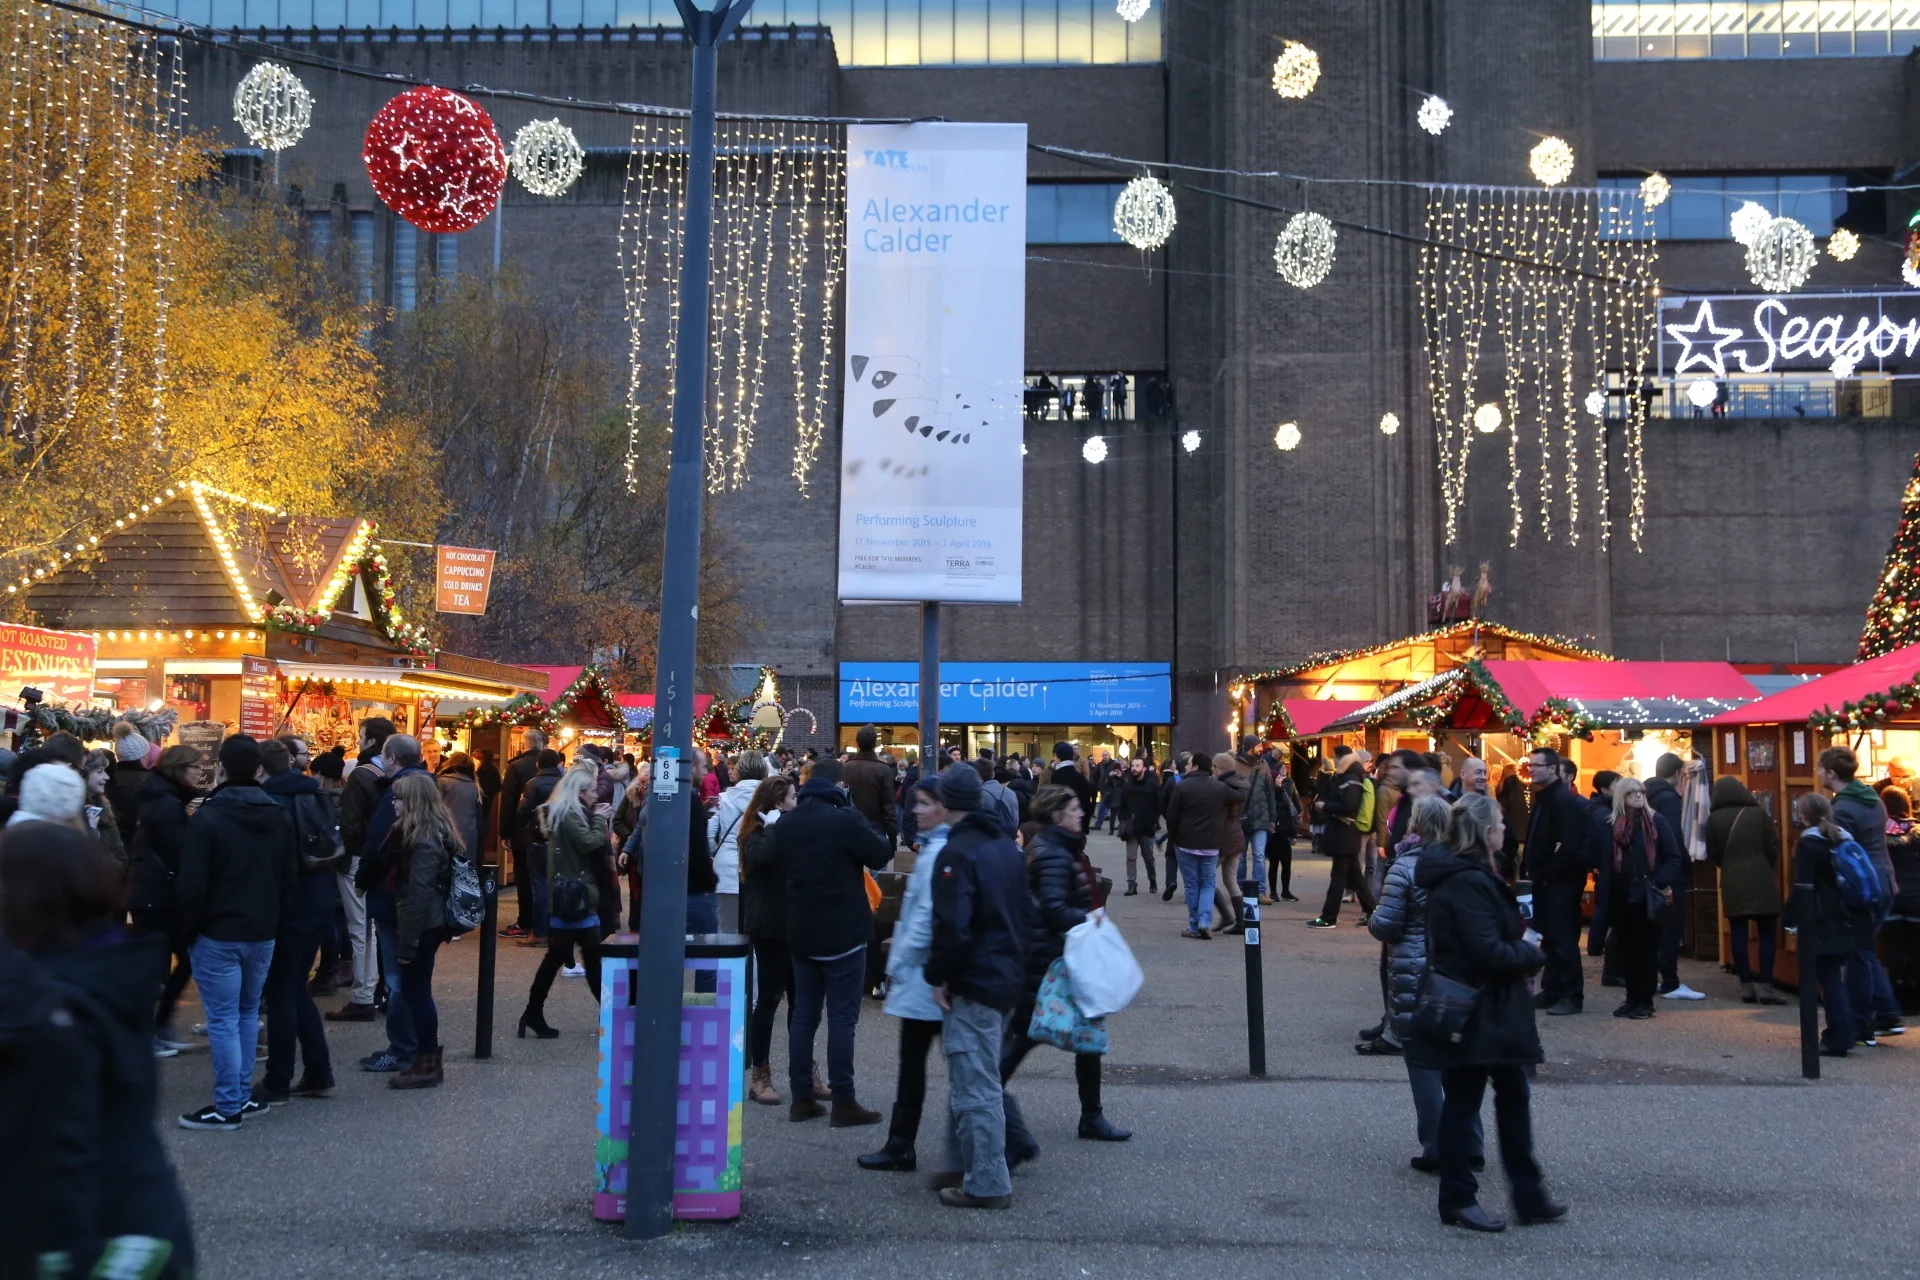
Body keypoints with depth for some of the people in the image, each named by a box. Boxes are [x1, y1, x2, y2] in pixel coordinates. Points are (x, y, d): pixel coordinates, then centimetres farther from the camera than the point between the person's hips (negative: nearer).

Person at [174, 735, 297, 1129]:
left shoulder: (207, 818, -15)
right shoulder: (280, 817, 5)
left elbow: (191, 885, -14)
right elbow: (291, 878, 9)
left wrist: (187, 929, -1)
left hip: (218, 933, -6)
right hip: (263, 932, 6)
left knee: (223, 1019, -1)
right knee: (248, 1013, 17)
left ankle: (228, 1106, 2)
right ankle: (243, 1096, 21)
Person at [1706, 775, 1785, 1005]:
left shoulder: (1714, 819, -1)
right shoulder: (1759, 814, -2)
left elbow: (1712, 854, 2)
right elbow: (1773, 848, 1)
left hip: (1732, 883, 1)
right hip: (1761, 881, -1)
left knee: (1738, 934, 6)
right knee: (1767, 934, 3)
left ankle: (1746, 987, 6)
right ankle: (1765, 987, -5)